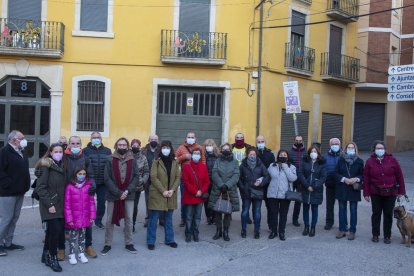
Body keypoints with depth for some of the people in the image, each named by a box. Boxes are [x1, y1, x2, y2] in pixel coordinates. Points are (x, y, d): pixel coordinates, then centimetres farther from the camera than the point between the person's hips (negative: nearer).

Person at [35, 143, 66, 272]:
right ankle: (53, 258, 6)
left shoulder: (62, 166, 11)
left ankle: (46, 254, 26)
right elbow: (40, 187, -13)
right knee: (55, 230, -11)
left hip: (60, 205, 6)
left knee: (59, 230, 8)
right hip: (50, 205, -6)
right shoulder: (45, 166, -8)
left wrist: (65, 203, 6)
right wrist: (49, 204, -16)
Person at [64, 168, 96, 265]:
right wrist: (69, 219, -9)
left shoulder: (88, 186, -4)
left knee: (82, 235, 16)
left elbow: (92, 202, 1)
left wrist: (92, 216, 0)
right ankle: (72, 255, 23)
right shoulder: (70, 187, -11)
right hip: (74, 218, -3)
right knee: (73, 236, 9)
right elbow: (67, 204, -8)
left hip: (85, 217, 3)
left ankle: (81, 254, 29)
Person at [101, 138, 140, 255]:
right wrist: (118, 192, -15)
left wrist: (127, 191, -13)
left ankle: (129, 244, 22)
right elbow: (107, 179, -8)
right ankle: (107, 244, 19)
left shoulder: (132, 161, 4)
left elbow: (136, 177, 0)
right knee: (109, 221, 6)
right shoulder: (110, 161, -3)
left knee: (129, 220, 9)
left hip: (128, 195, 2)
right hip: (113, 195, -1)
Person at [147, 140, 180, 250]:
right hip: (157, 194, -4)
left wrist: (172, 190, -10)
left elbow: (178, 177, 4)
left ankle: (169, 239, 25)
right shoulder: (156, 162, -5)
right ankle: (151, 241, 11)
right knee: (154, 218, 1)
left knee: (169, 218, 14)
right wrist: (163, 191, -16)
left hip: (170, 195, 4)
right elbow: (154, 178, -10)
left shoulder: (175, 162, 7)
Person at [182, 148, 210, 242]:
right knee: (189, 217, 3)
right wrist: (195, 192, -14)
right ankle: (188, 234, 14)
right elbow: (186, 182, -8)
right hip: (189, 196, -3)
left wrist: (201, 191, -9)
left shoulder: (204, 167, 6)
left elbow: (207, 181, 5)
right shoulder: (187, 167, -3)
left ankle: (195, 234, 19)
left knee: (197, 217, 9)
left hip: (200, 196, 3)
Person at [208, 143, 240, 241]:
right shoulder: (217, 161, 7)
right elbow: (215, 174, -4)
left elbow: (236, 175, -4)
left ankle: (226, 232, 17)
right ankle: (218, 231, 20)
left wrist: (227, 185, -16)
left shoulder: (234, 162, 6)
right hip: (217, 190, 1)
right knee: (217, 212, 6)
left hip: (230, 191, 0)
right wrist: (221, 185, -16)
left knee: (228, 212, 3)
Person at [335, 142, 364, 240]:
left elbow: (363, 175, 2)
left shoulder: (359, 161, 0)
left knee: (353, 210, 4)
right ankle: (342, 230, 18)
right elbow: (336, 173, 0)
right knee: (342, 209, 8)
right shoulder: (341, 160, 1)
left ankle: (352, 231, 13)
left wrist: (356, 179, -16)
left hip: (354, 190, -1)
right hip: (342, 189, 1)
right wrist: (344, 179, -14)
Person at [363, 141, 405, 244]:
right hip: (375, 193, 0)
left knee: (388, 214, 7)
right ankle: (375, 235, 19)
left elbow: (399, 176, 0)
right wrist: (366, 193, -3)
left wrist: (401, 191, -1)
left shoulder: (392, 160, -4)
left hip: (390, 193, 0)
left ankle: (387, 236, 19)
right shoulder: (370, 161, -2)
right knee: (376, 214, 7)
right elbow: (366, 178, -1)